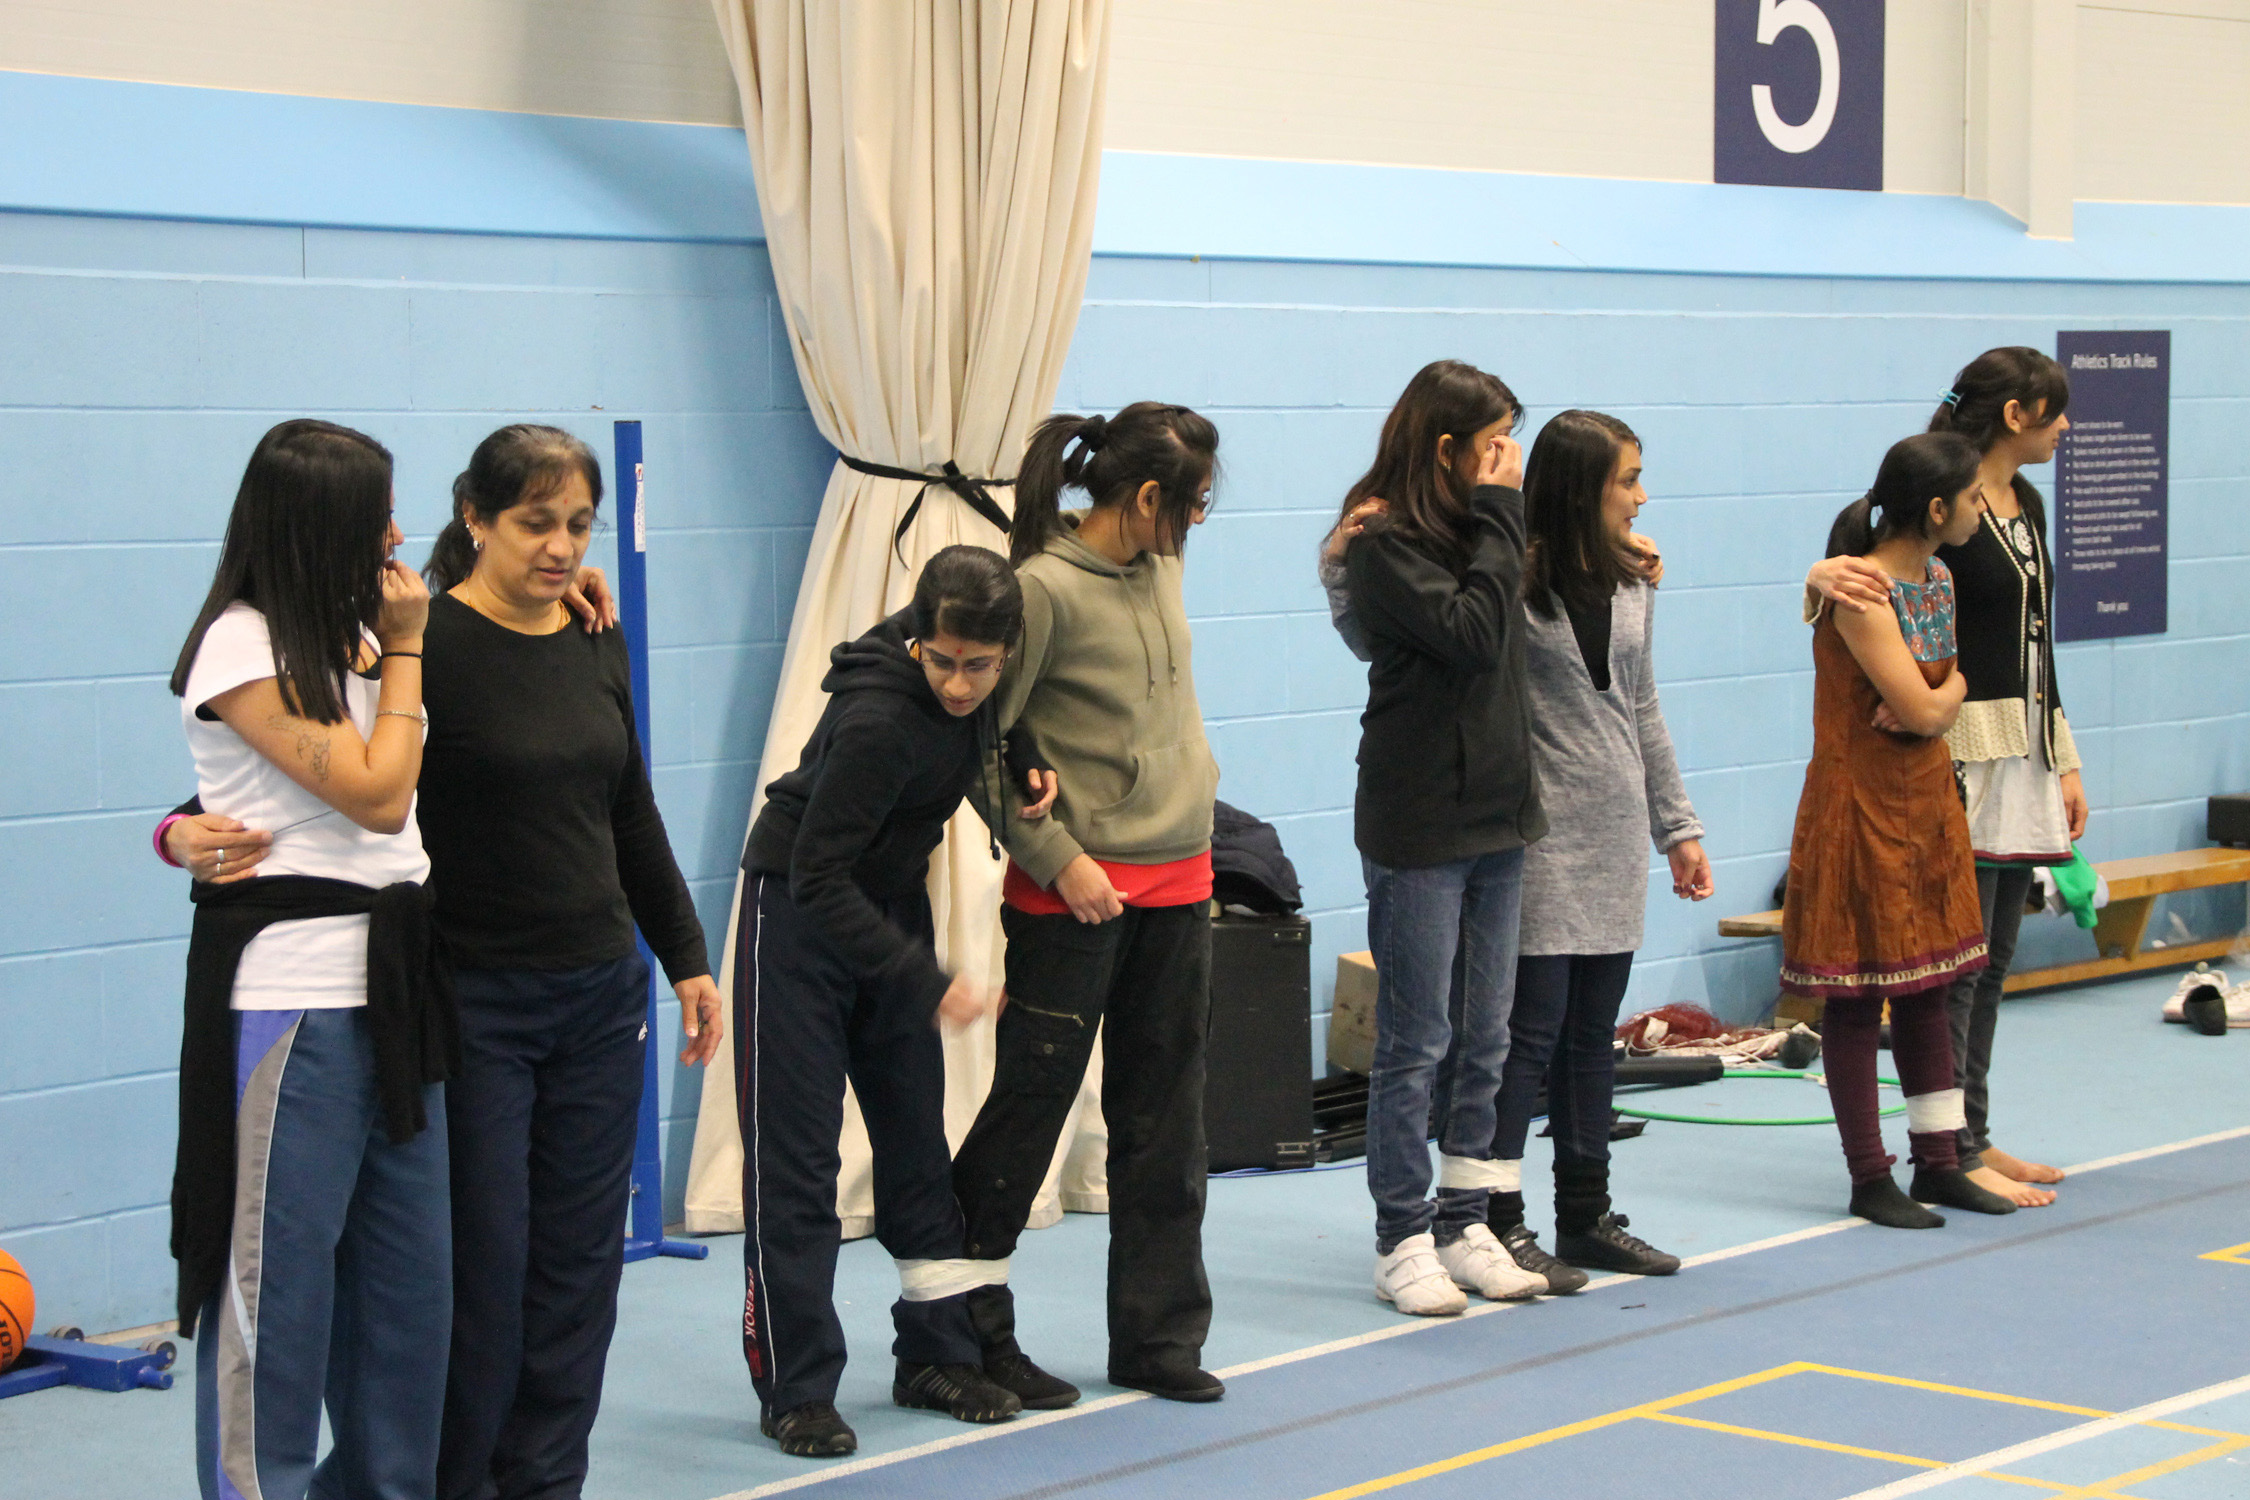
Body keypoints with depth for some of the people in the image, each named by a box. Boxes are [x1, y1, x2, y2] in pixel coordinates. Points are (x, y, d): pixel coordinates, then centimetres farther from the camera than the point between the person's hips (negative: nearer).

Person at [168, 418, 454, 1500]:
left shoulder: (346, 635, 15)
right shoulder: (241, 649, -12)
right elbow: (376, 792, -14)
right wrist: (404, 645, -4)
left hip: (388, 983, 9)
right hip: (288, 992, -9)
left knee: (406, 1271, 12)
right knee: (277, 1276, -3)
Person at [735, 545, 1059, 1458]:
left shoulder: (974, 692, -11)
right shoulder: (880, 719, -32)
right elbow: (817, 877, -30)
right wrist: (928, 981, -32)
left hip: (890, 902, 7)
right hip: (798, 910, -7)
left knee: (916, 1134, 11)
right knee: (796, 1152, -5)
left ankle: (936, 1357, 21)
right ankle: (795, 1388, 1)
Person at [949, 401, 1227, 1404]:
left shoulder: (1161, 567, 8)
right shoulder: (1043, 589, -15)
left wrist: (1196, 788, 9)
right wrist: (1060, 859, -16)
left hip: (1176, 882, 7)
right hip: (1075, 893, -7)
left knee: (1164, 1122, 11)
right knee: (1032, 1105, 1)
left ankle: (1157, 1336, 19)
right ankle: (969, 1322, 14)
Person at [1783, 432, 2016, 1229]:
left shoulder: (1939, 581, 8)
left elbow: (1949, 694, 12)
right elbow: (1924, 710, -21)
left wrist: (1933, 701, -10)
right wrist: (1945, 695, 0)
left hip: (1927, 802, 8)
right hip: (1863, 808, -8)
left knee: (1927, 989, 13)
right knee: (1858, 996, 0)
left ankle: (1937, 1163, 21)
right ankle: (1871, 1179, 7)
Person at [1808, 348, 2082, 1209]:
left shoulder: (2026, 504, 15)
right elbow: (1873, 562, -18)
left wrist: (2064, 762, 20)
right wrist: (1826, 575, -43)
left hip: (2023, 750, 9)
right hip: (1964, 751, -9)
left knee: (1993, 960, 12)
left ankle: (1973, 1137, 18)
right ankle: (1949, 1152, -2)